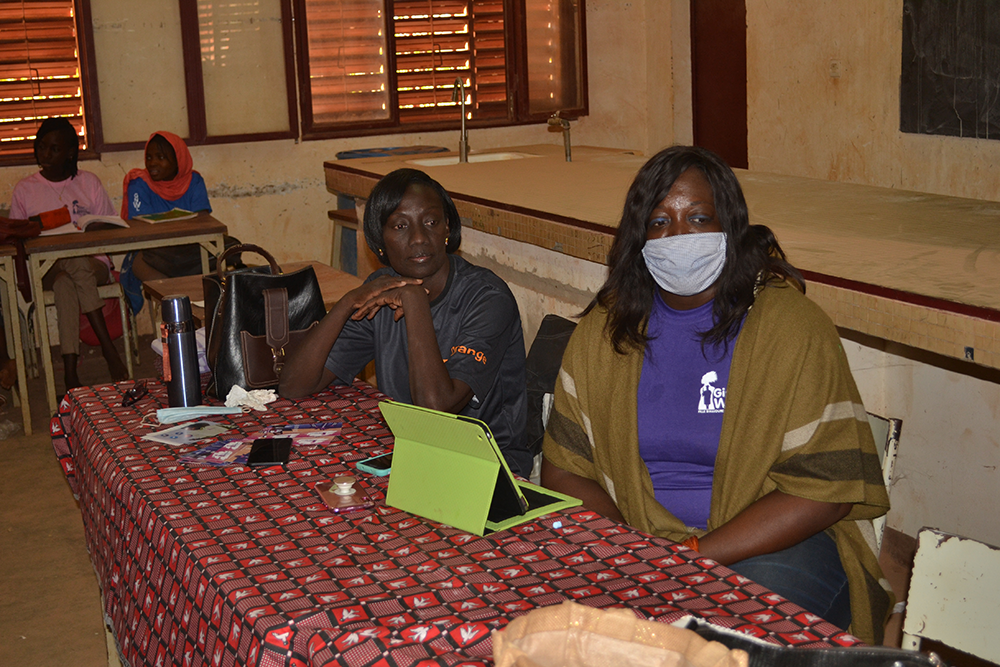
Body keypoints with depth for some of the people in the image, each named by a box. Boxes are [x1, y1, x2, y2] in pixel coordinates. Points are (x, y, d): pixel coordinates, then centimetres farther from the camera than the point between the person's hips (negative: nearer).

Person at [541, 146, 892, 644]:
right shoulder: (606, 327, 4)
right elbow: (564, 468, 4)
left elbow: (826, 489, -12)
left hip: (772, 543, -3)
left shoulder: (794, 328, -8)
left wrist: (689, 557, -19)